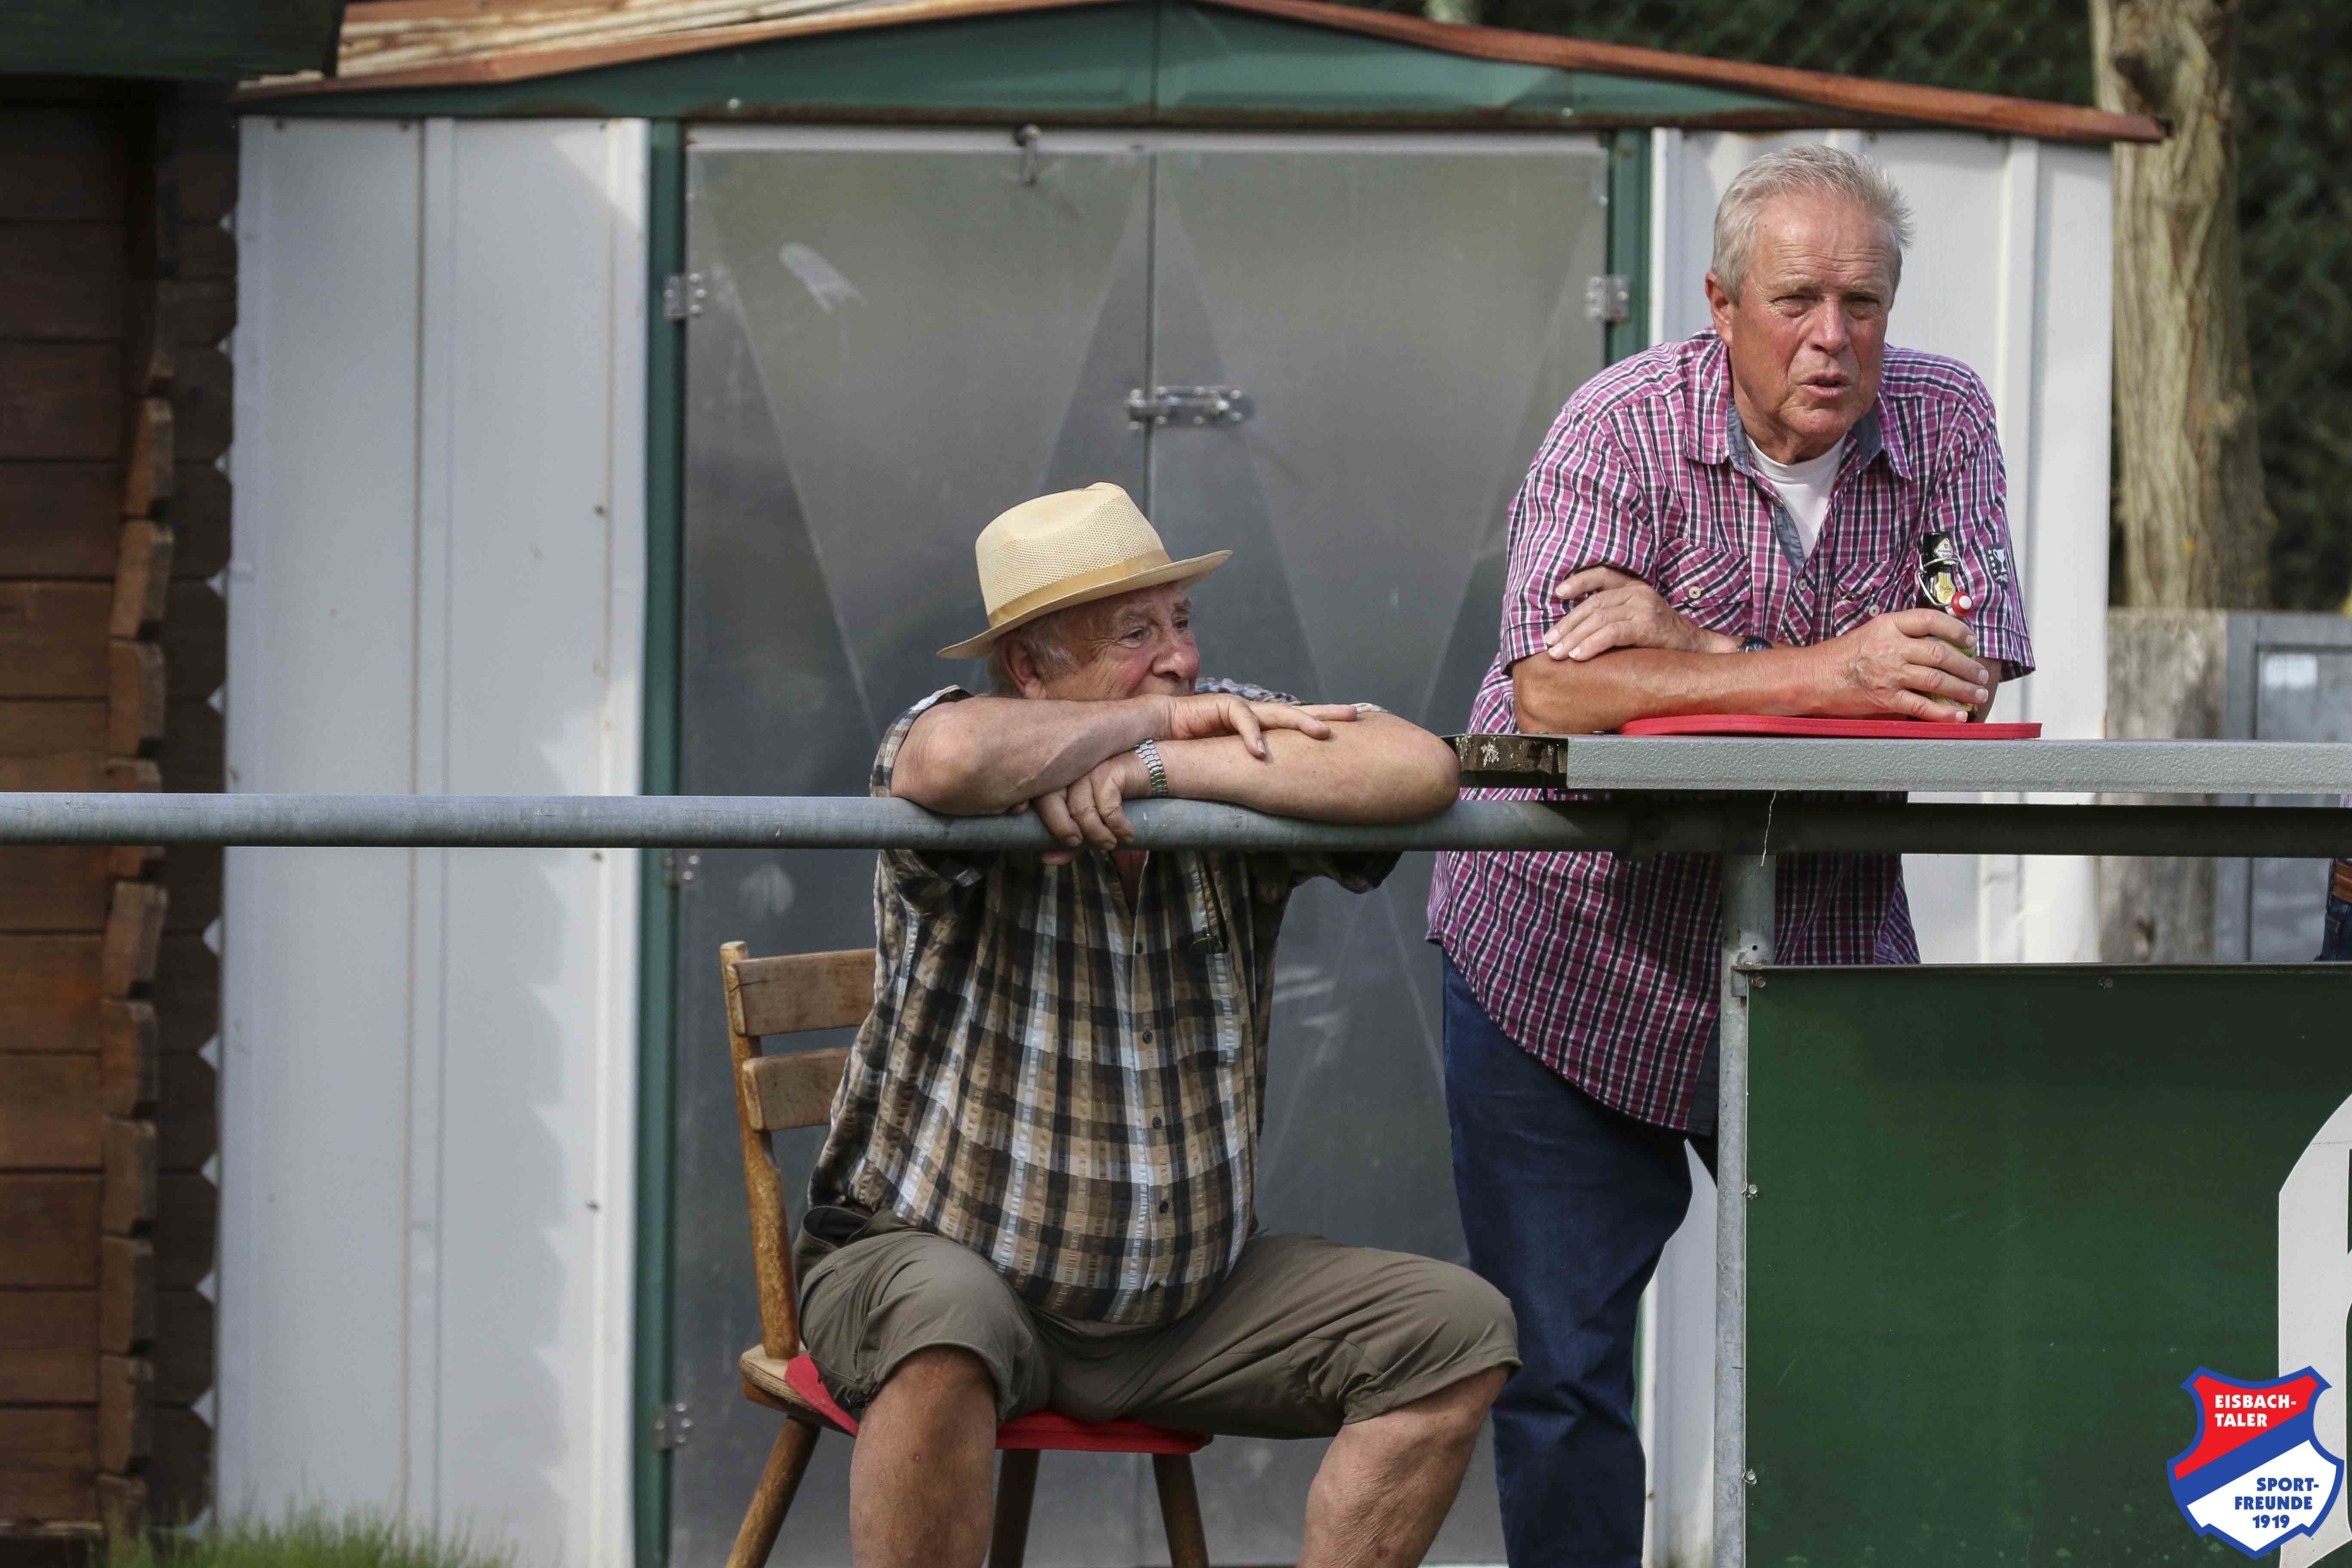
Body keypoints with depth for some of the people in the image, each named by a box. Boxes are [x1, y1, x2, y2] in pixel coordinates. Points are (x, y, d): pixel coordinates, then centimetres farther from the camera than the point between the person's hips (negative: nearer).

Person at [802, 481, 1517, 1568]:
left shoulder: (1229, 735, -2)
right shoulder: (995, 758, -13)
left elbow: (1418, 772, -20)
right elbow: (950, 758, -40)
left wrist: (1161, 765, -24)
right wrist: (1167, 717, -22)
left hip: (1190, 1299, 5)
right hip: (926, 1259, -5)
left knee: (1457, 1332, -7)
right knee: (947, 1323, -38)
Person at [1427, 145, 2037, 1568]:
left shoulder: (1943, 423, -4)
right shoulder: (1624, 426, -12)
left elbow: (1968, 686, -16)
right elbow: (1554, 691, -26)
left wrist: (1682, 642, -22)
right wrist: (1826, 672, -34)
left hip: (1821, 968, 2)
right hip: (1571, 959, -2)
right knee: (1558, 1371, 3)